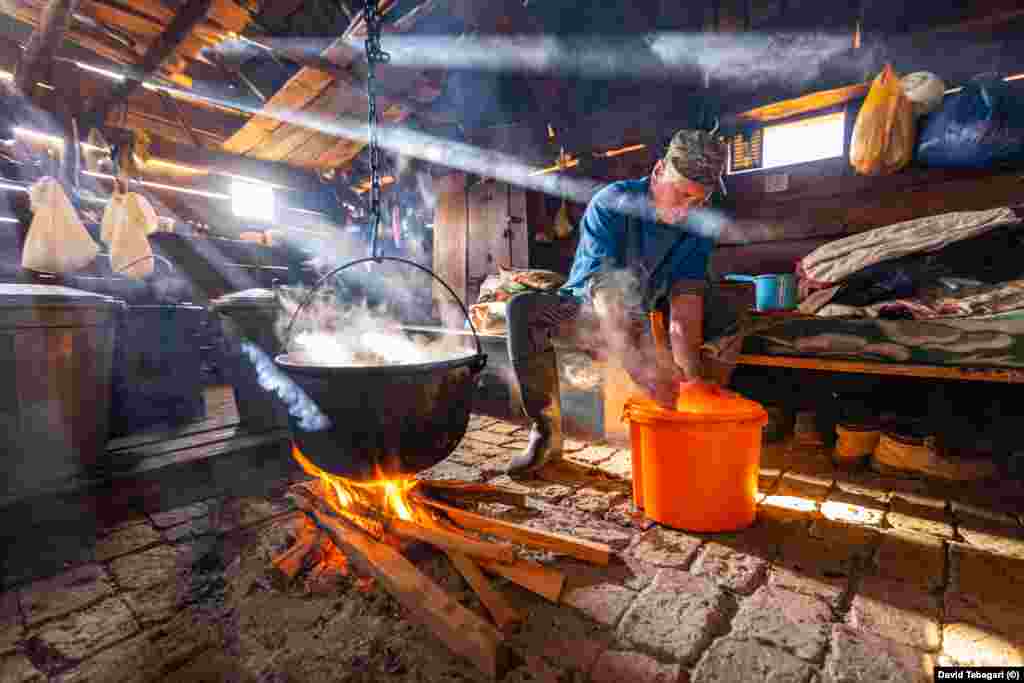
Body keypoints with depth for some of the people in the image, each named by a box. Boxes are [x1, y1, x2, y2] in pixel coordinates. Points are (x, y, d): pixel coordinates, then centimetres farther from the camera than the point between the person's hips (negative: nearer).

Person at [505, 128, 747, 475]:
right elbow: (602, 289, -39)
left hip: (644, 315, 3)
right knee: (523, 309, -32)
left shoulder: (701, 228, -12)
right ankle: (547, 431, -23)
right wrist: (636, 361, -54)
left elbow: (683, 312, -22)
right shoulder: (612, 203, -23)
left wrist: (691, 375, -39)